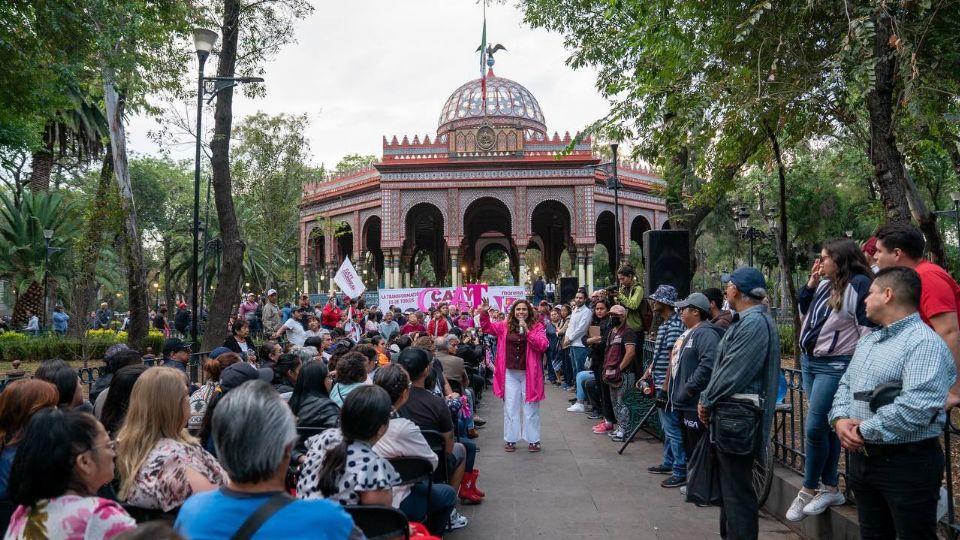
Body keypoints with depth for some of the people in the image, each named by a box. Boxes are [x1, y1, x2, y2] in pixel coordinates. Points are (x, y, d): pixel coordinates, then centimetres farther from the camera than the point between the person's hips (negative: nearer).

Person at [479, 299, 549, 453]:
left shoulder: (537, 326, -4)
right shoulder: (505, 326, 4)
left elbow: (543, 345, -16)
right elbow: (486, 327, 12)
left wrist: (527, 331, -22)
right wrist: (484, 312, -5)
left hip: (529, 373, -2)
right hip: (510, 373, 3)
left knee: (530, 408, 7)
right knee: (510, 407, 9)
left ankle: (533, 440, 16)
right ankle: (510, 439, 19)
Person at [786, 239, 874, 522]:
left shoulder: (859, 283, -11)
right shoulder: (824, 284, 10)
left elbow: (868, 326, -14)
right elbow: (804, 311, 22)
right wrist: (810, 283, 9)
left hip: (834, 366, -8)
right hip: (809, 361, 8)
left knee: (814, 429, -7)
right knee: (826, 428, 12)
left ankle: (808, 490, 7)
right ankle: (831, 489, 21)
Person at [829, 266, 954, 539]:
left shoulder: (925, 343, -18)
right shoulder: (867, 340, 13)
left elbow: (916, 408, -29)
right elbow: (845, 385, 14)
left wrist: (863, 431, -19)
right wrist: (840, 420, -6)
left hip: (908, 463, -8)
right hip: (861, 457, 8)